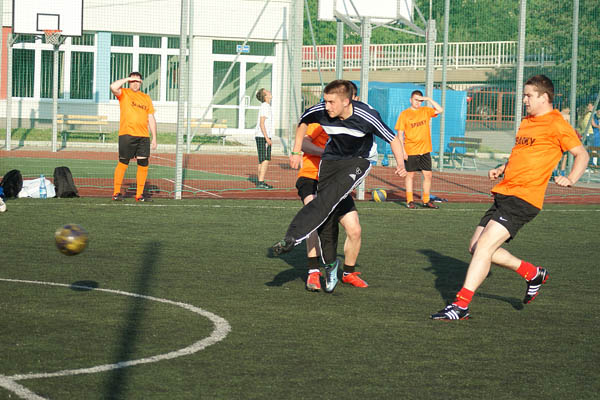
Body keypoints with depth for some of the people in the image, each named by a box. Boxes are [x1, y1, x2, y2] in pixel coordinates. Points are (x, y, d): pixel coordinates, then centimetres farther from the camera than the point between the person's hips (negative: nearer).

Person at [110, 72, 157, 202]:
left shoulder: (146, 98, 18)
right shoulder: (123, 93, 6)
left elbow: (151, 119, 17)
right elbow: (113, 87, -17)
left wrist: (154, 138, 11)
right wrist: (128, 79, -8)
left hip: (143, 136, 4)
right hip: (127, 134, -4)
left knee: (143, 164, 0)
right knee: (123, 163, -3)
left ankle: (139, 195, 7)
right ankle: (116, 193, 5)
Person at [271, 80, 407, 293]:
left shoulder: (366, 117, -25)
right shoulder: (320, 112, -16)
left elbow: (392, 138, -12)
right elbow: (303, 121, 9)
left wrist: (400, 164, -19)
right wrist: (296, 151, 10)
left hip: (357, 162, -4)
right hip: (330, 161, 4)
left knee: (328, 198, -29)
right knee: (326, 217, -3)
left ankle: (292, 238, -36)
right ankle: (330, 264, 13)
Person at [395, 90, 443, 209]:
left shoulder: (425, 111, 9)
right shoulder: (404, 114, -3)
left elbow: (440, 110, -1)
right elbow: (400, 134, -4)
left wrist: (429, 99, -7)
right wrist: (403, 151, -11)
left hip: (425, 150, 4)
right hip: (411, 151, -4)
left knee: (428, 175, 4)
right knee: (410, 175, 2)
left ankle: (426, 200, 13)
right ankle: (410, 201, 8)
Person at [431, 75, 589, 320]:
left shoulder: (556, 124, -6)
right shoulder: (527, 123, 19)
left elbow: (582, 154, -3)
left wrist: (570, 179, -19)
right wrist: (501, 169, 16)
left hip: (523, 199, -9)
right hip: (504, 194, 9)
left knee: (484, 246, -18)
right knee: (476, 247, 8)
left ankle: (461, 306, -15)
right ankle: (534, 274, 23)